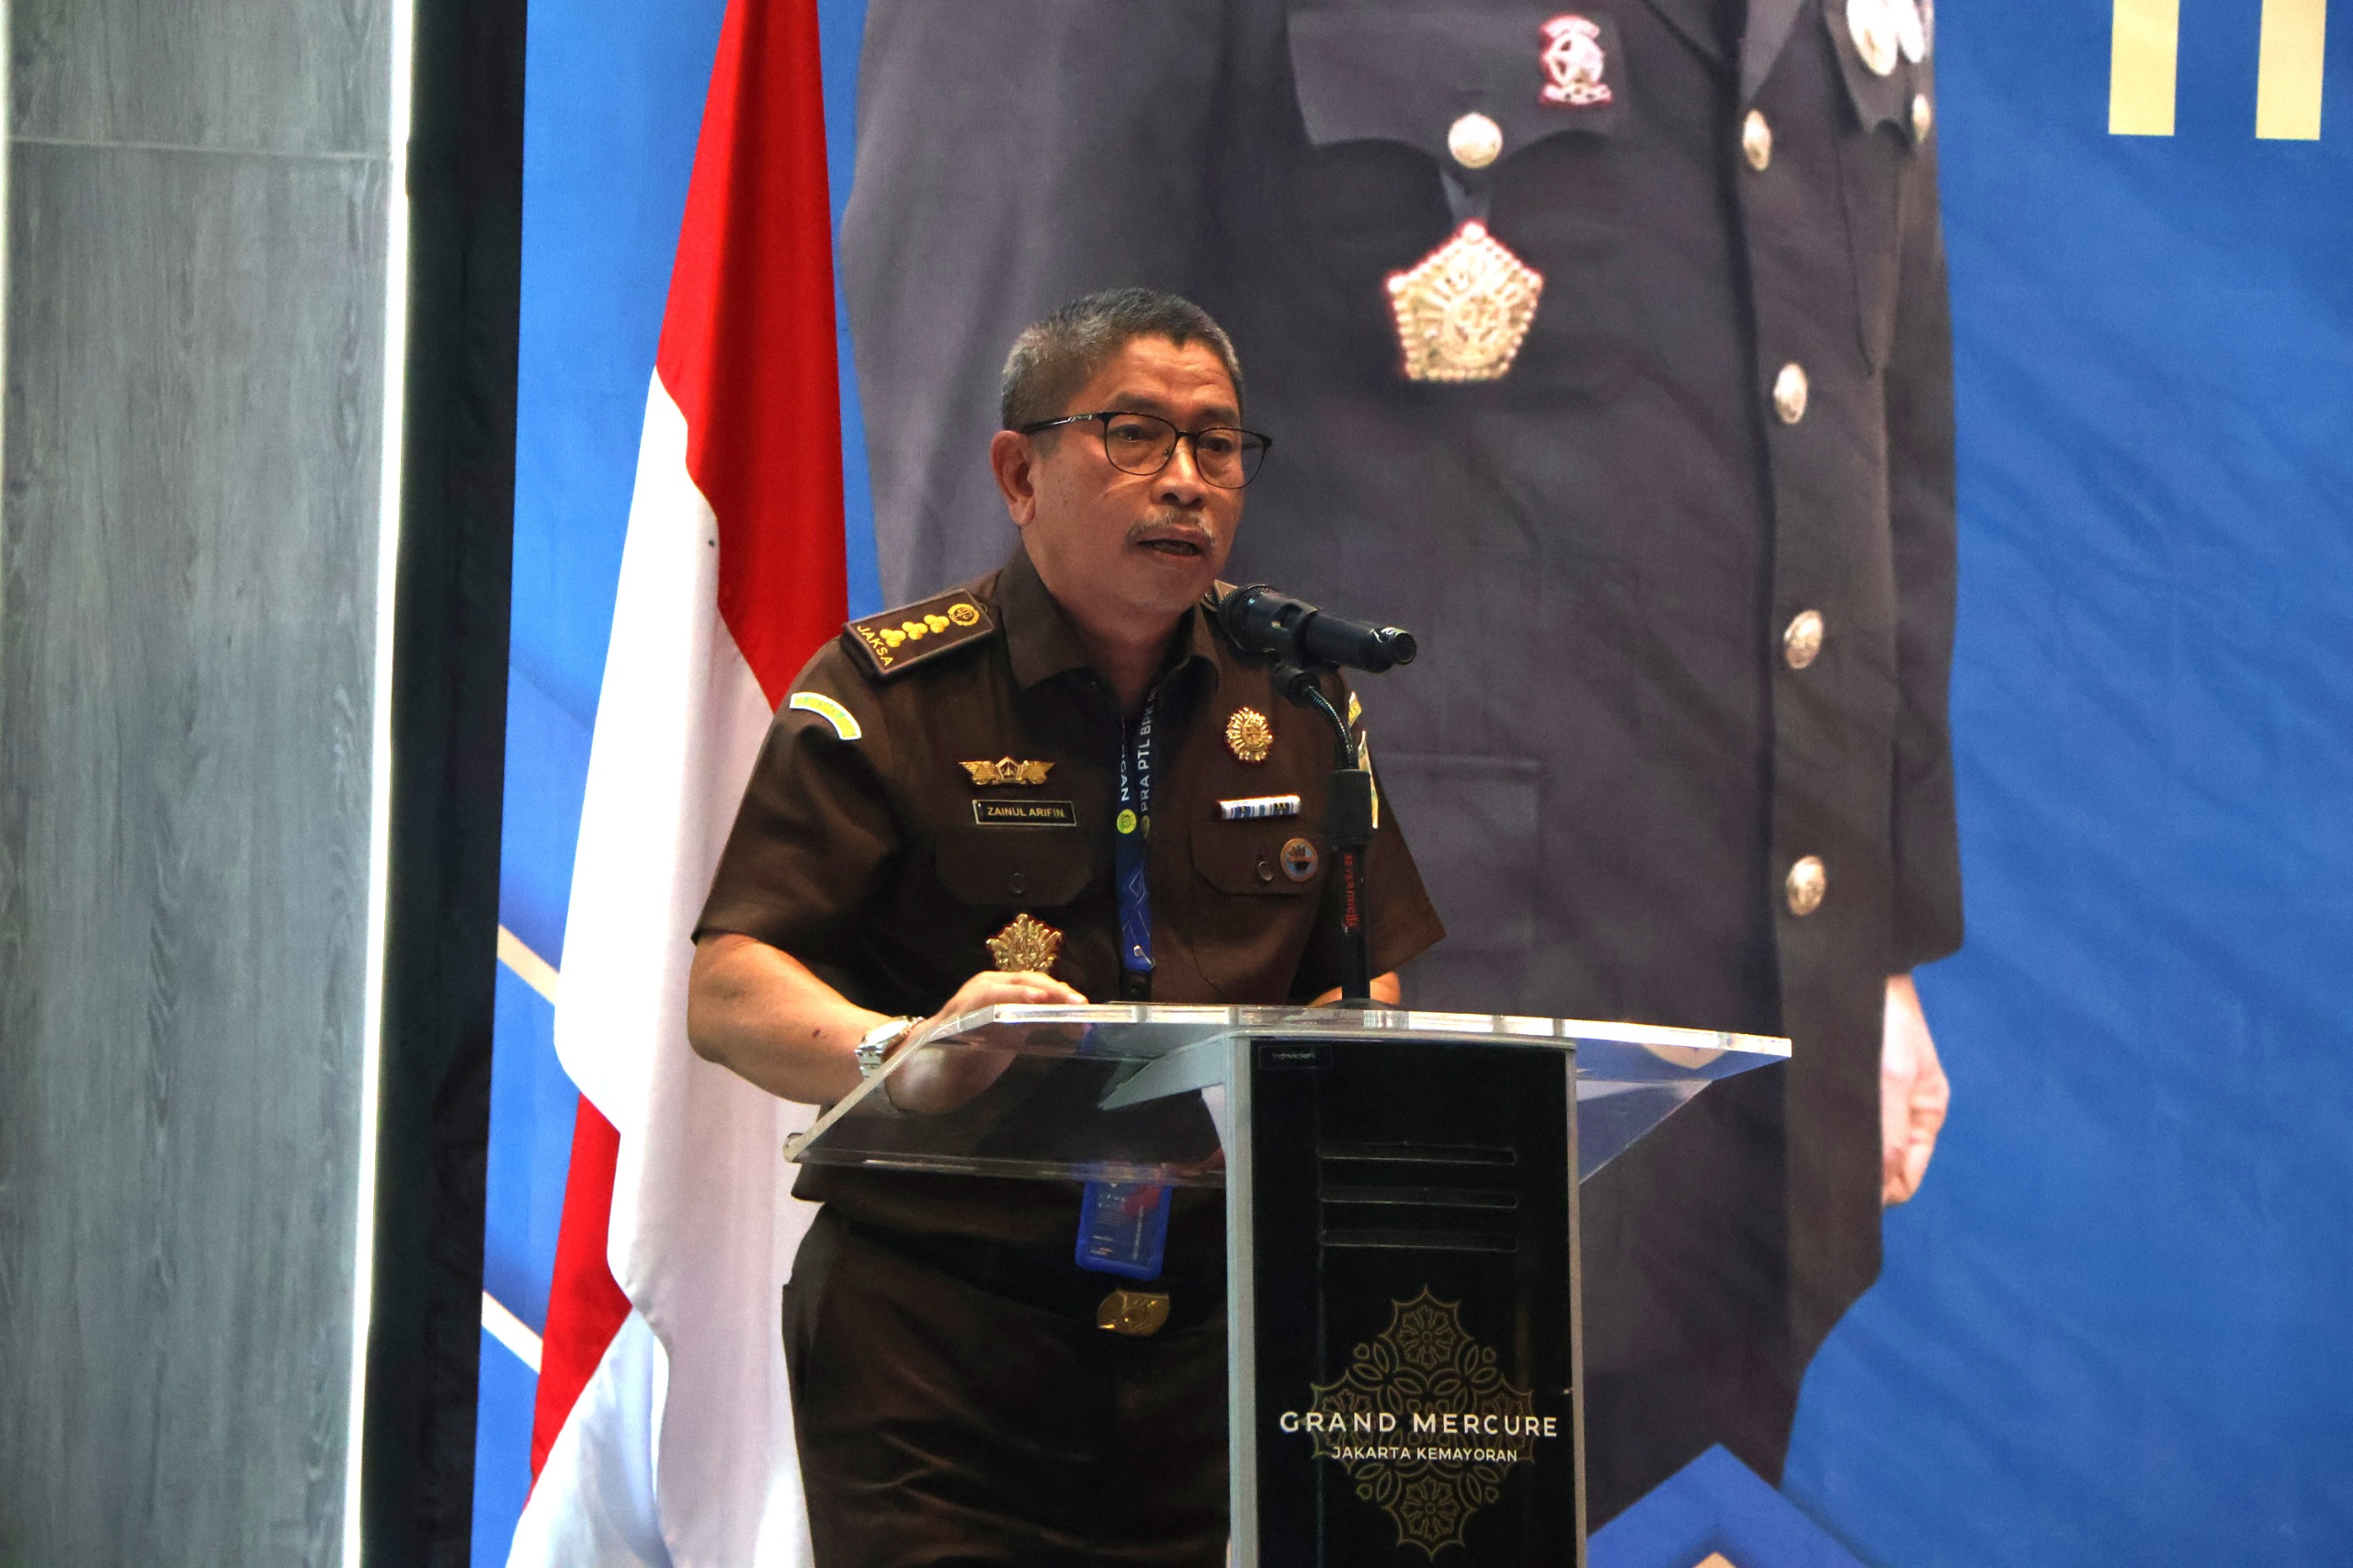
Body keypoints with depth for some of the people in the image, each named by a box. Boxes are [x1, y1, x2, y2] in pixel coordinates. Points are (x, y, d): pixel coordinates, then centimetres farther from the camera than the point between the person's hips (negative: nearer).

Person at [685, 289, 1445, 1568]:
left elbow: (1364, 980, 18)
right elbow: (724, 992, -11)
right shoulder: (893, 690, -2)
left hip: (1215, 1332, 4)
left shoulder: (1293, 694, 13)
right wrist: (901, 1054, -32)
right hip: (938, 1328, -4)